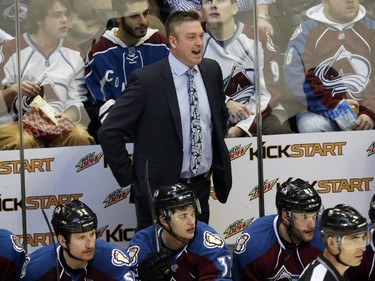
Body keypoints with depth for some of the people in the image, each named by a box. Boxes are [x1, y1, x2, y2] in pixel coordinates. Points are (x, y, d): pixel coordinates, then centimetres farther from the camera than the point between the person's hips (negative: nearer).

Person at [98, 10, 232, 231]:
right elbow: (109, 132, -14)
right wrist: (129, 177, -11)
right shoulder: (147, 80, -15)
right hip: (160, 188, -5)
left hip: (201, 186, 5)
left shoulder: (212, 70, 3)